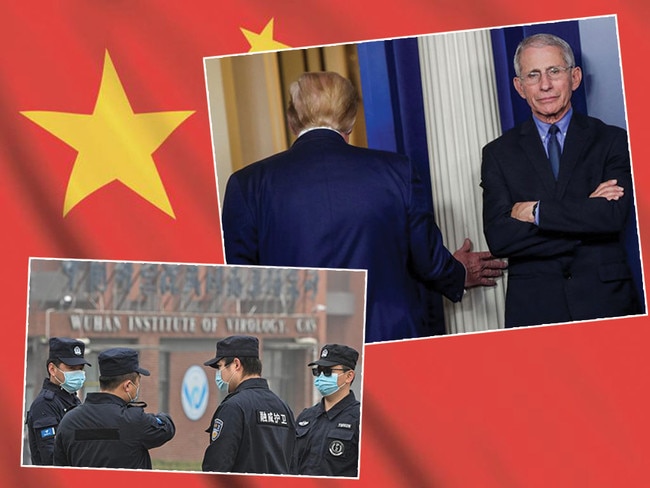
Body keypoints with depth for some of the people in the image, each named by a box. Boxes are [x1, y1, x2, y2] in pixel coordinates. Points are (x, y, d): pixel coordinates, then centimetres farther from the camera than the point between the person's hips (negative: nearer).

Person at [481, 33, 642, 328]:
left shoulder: (612, 141, 5)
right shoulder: (499, 154, 8)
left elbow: (614, 215, -11)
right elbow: (499, 238, -6)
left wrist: (536, 212, -9)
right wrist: (585, 212, -10)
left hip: (605, 302, 0)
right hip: (532, 309, 0)